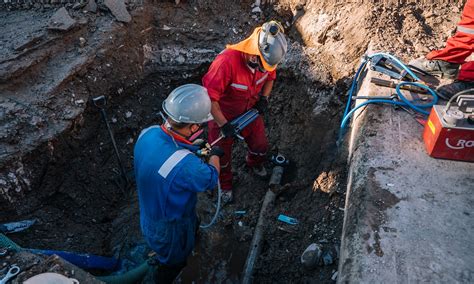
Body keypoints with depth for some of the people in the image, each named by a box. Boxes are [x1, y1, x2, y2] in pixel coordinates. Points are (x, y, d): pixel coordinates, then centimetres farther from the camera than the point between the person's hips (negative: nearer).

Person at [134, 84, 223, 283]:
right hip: (169, 229, -7)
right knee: (172, 264, 26)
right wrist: (215, 155, -3)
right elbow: (210, 179, -21)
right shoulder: (185, 165, -44)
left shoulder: (148, 134, -22)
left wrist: (193, 149, 3)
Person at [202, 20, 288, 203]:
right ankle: (225, 185, 45)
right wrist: (223, 124, -30)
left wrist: (264, 97, -12)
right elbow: (208, 96, -35)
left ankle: (254, 163, 56)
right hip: (223, 115, -4)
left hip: (250, 111, 5)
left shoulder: (264, 58, -18)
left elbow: (270, 77, 5)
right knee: (222, 154, 15)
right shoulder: (227, 61, -39)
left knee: (260, 146, 18)